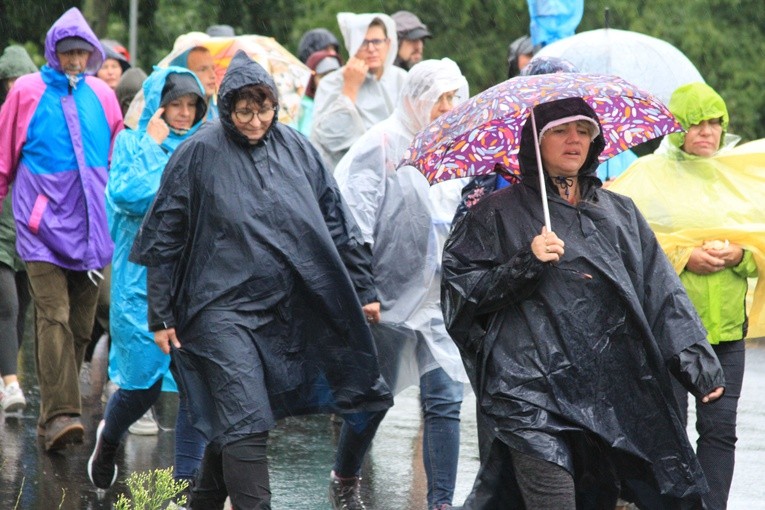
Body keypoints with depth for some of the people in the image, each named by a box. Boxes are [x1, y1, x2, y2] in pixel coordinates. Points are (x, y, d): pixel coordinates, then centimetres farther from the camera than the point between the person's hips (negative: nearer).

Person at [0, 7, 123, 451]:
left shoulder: (101, 95, 9)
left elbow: (120, 160, 19)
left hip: (91, 227, 4)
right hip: (43, 223, -4)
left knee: (81, 324, 5)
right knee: (54, 318, -15)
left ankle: (57, 412, 17)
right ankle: (60, 414, -21)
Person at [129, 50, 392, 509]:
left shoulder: (295, 148, 6)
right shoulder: (199, 154, -5)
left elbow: (336, 223, 12)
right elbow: (164, 238, -1)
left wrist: (363, 290, 10)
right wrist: (161, 316, -2)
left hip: (283, 311, 4)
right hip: (223, 308, -4)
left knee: (231, 420, 13)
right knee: (246, 423, -13)